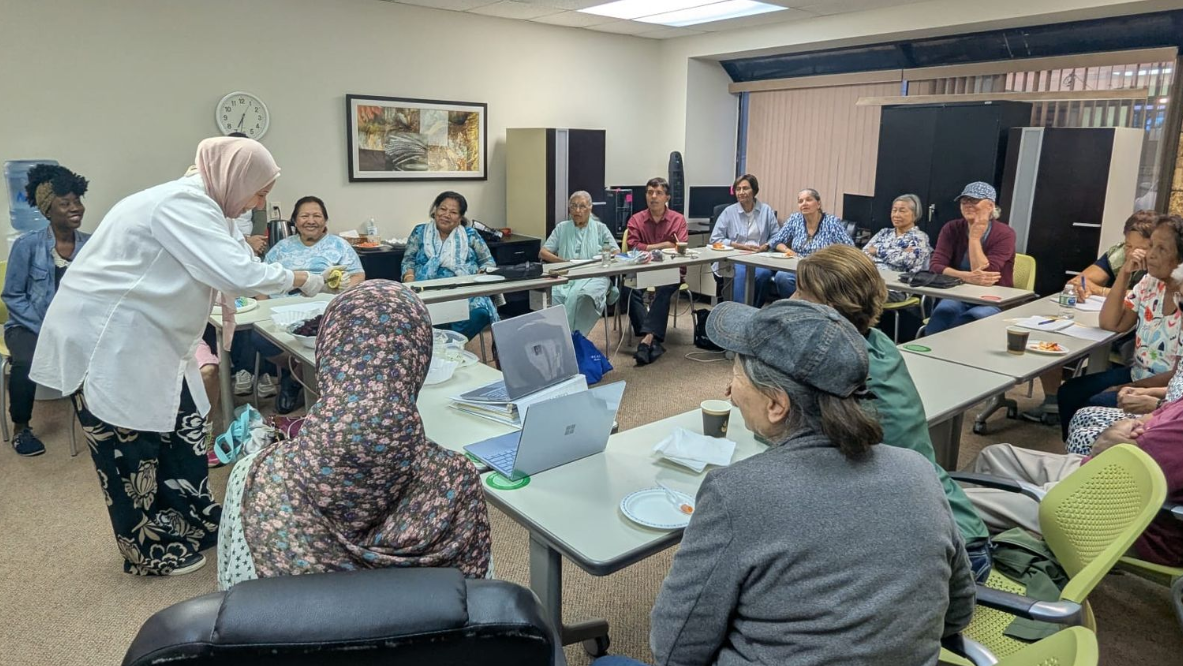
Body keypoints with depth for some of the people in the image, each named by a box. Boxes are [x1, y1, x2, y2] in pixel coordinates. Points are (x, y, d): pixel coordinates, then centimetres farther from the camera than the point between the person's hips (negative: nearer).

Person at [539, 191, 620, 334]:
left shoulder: (600, 228, 18)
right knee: (558, 295, -36)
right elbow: (542, 253, 13)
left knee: (578, 296, -38)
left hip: (594, 276, -1)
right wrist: (563, 261, -5)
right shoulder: (561, 228, 20)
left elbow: (617, 253, 12)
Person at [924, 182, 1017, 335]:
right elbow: (935, 266, -13)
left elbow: (984, 275, -20)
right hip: (957, 297, 2)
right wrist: (967, 277, -29)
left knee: (970, 319, -34)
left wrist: (974, 236, -17)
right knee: (941, 314, -32)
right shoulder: (952, 229, 1)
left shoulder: (1004, 234, -8)